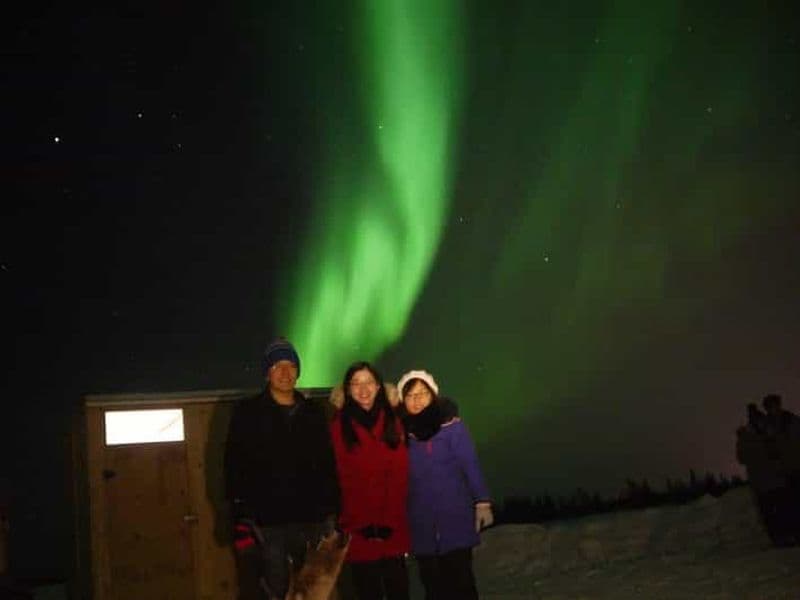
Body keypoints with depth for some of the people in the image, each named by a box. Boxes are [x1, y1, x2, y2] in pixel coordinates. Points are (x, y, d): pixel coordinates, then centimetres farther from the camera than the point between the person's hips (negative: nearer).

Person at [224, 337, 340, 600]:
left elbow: (328, 465, 14)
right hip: (267, 524, -3)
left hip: (312, 521, 3)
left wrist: (332, 512, 8)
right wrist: (242, 518, -10)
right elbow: (234, 467, -2)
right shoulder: (247, 413, 2)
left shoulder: (314, 413, 13)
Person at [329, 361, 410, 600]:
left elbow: (400, 476, 2)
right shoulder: (339, 426, 1)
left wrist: (390, 521, -9)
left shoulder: (392, 422, 9)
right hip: (359, 530, -2)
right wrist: (363, 524, -10)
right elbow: (341, 479, -3)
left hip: (393, 528, 2)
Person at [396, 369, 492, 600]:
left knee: (460, 579, 0)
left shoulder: (451, 425, -6)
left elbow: (470, 464, -8)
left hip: (455, 519, -3)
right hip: (421, 524, 3)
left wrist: (482, 502, -13)